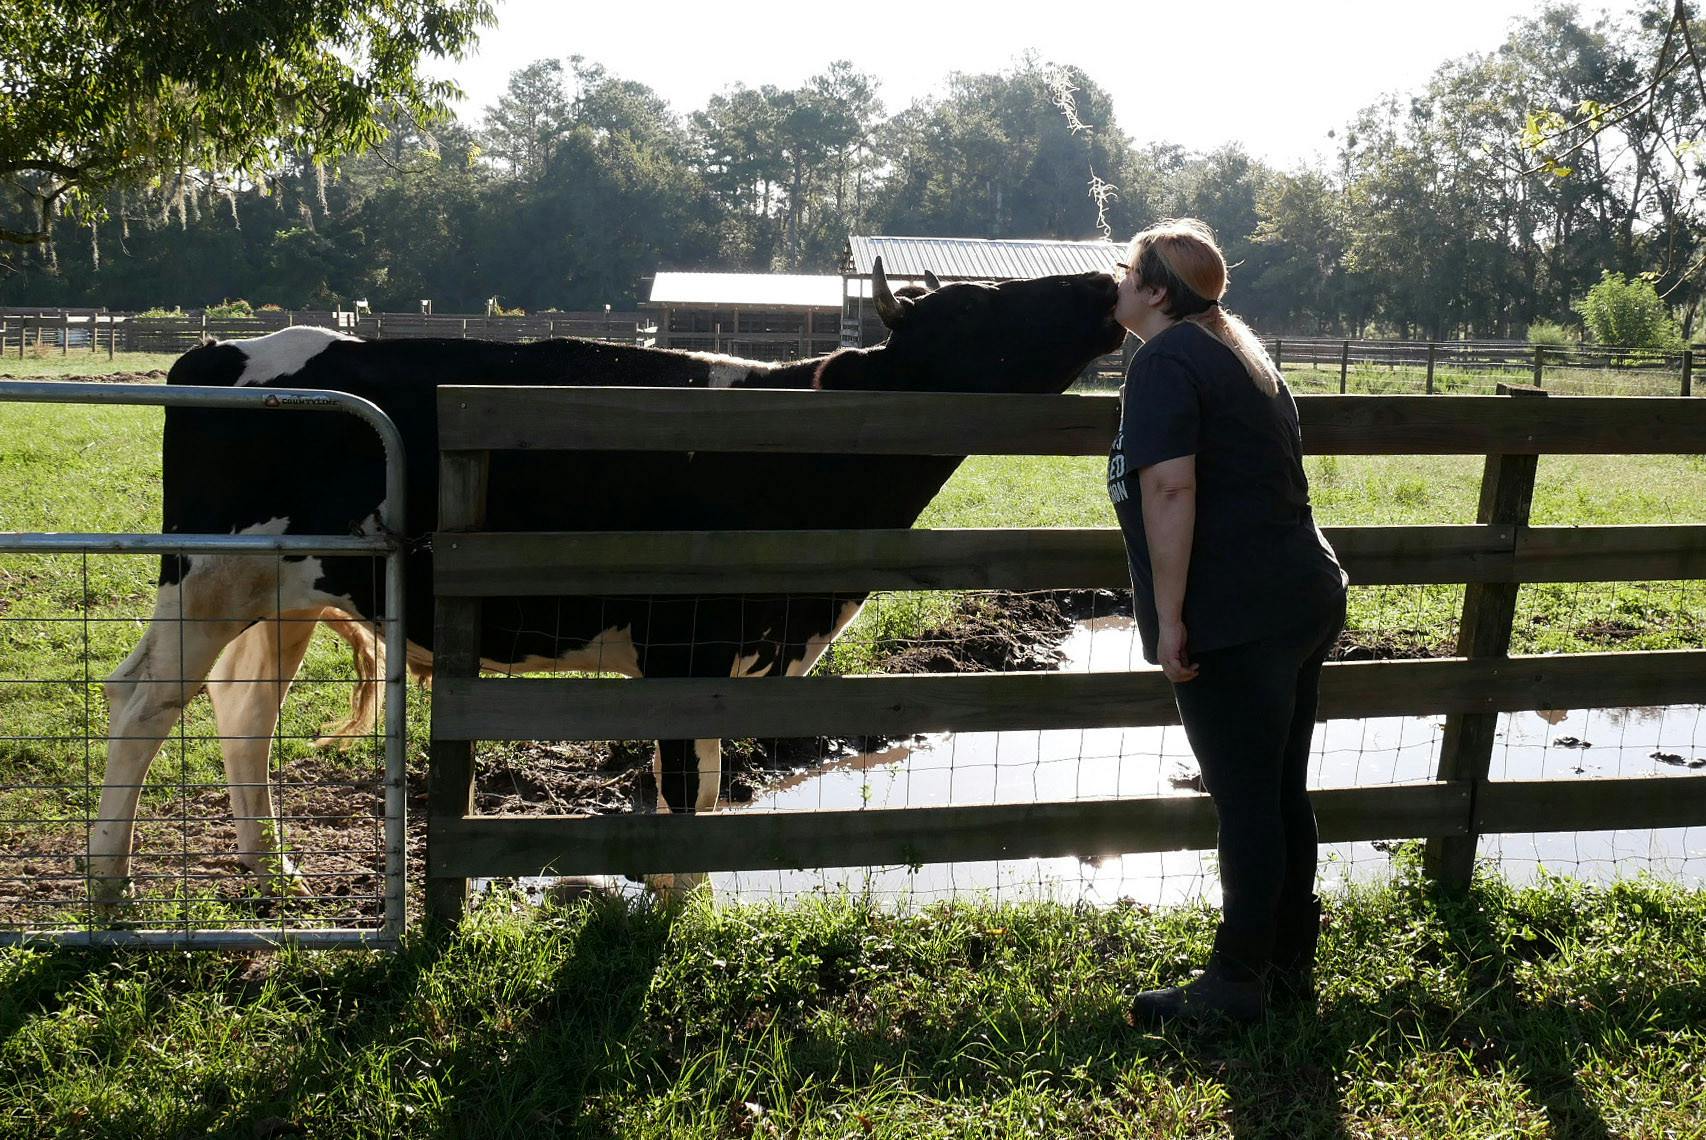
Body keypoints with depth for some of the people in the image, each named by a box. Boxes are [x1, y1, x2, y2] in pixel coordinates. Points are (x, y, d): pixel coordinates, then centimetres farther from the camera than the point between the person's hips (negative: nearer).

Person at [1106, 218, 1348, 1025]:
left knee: (1245, 802, -1)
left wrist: (1169, 618, -20)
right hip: (1305, 602, 9)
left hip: (1235, 622, -9)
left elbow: (1169, 487, -21)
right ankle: (1291, 961, 25)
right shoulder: (1240, 350, 18)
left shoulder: (1164, 361, -12)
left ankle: (1238, 982, 9)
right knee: (1283, 796, 15)